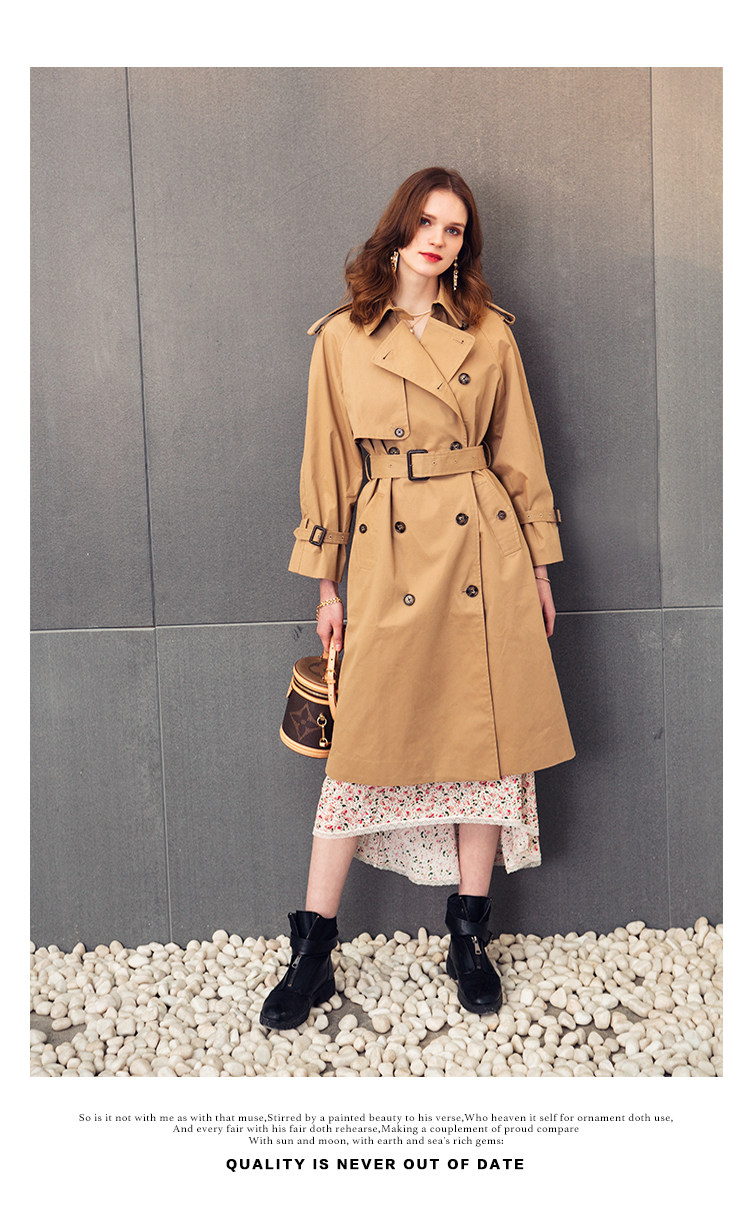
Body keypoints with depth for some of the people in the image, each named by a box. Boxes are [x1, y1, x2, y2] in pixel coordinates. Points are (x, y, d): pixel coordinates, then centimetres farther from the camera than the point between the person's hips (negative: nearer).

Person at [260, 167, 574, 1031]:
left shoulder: (488, 333, 7)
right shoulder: (342, 337, 4)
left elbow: (519, 455, 10)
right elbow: (327, 466, 5)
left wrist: (539, 567, 9)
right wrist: (326, 583, 4)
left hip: (483, 551, 2)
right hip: (388, 555, -1)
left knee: (484, 737, 5)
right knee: (365, 745, 1)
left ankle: (468, 936, 22)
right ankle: (311, 954, 14)